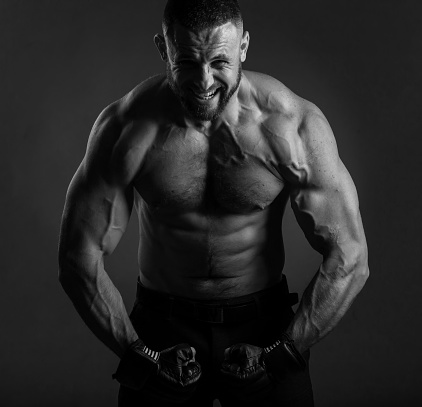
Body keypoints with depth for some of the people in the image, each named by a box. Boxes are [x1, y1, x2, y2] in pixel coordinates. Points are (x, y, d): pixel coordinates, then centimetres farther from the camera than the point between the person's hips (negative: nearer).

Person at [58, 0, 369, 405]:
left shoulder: (295, 125, -16)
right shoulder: (125, 128, -14)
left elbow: (348, 259, -11)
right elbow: (79, 259, -8)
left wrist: (284, 352, -11)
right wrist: (138, 353, -7)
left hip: (265, 322, 0)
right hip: (162, 328, 0)